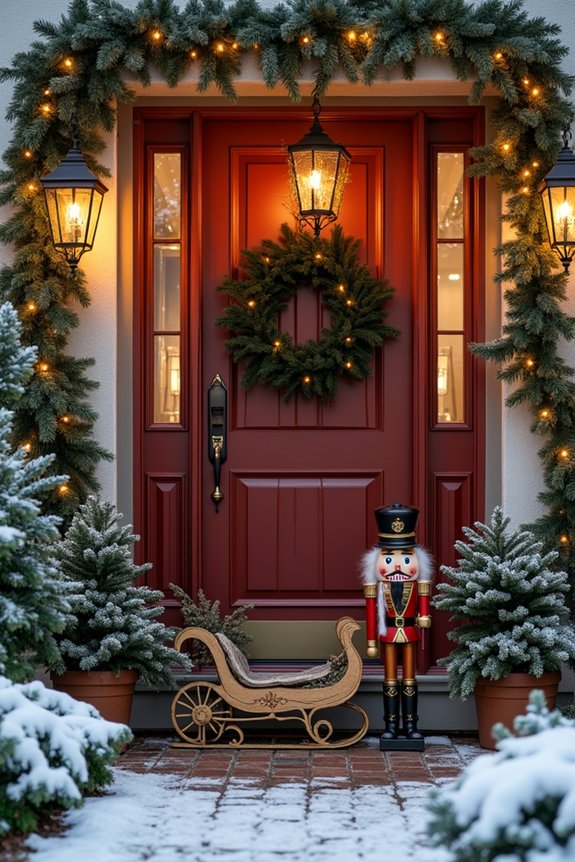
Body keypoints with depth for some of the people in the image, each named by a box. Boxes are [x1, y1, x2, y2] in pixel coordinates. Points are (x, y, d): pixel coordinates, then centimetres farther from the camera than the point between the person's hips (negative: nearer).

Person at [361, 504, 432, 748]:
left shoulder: (420, 558, 0)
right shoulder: (374, 561, -3)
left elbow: (423, 595, 4)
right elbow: (370, 604, -1)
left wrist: (424, 616, -17)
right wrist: (371, 641, -2)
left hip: (410, 631, 1)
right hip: (388, 632, -1)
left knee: (409, 680, 6)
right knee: (390, 680, 5)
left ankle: (410, 726, 10)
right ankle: (391, 727, 9)